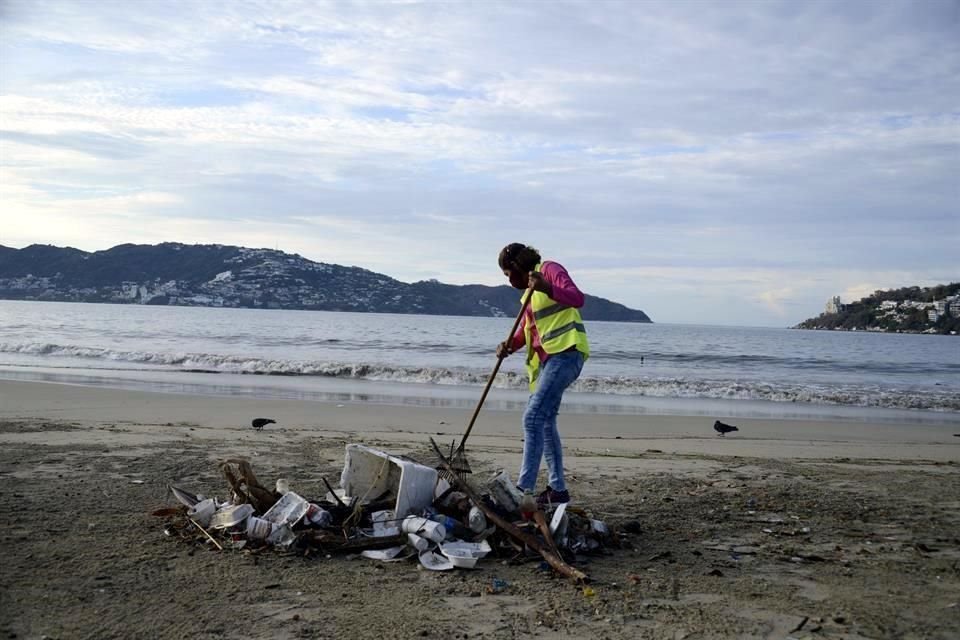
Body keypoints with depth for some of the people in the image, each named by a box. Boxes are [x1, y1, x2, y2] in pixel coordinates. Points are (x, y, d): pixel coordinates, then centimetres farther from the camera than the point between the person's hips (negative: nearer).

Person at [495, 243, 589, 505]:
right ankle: (557, 488, 20)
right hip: (547, 358, 10)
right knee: (545, 420, 13)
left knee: (534, 417, -17)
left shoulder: (549, 269, -3)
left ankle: (524, 488, -17)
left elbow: (577, 298, -20)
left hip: (565, 352, -10)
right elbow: (524, 331, 17)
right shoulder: (529, 294, 23)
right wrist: (509, 345, -4)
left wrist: (547, 288, -36)